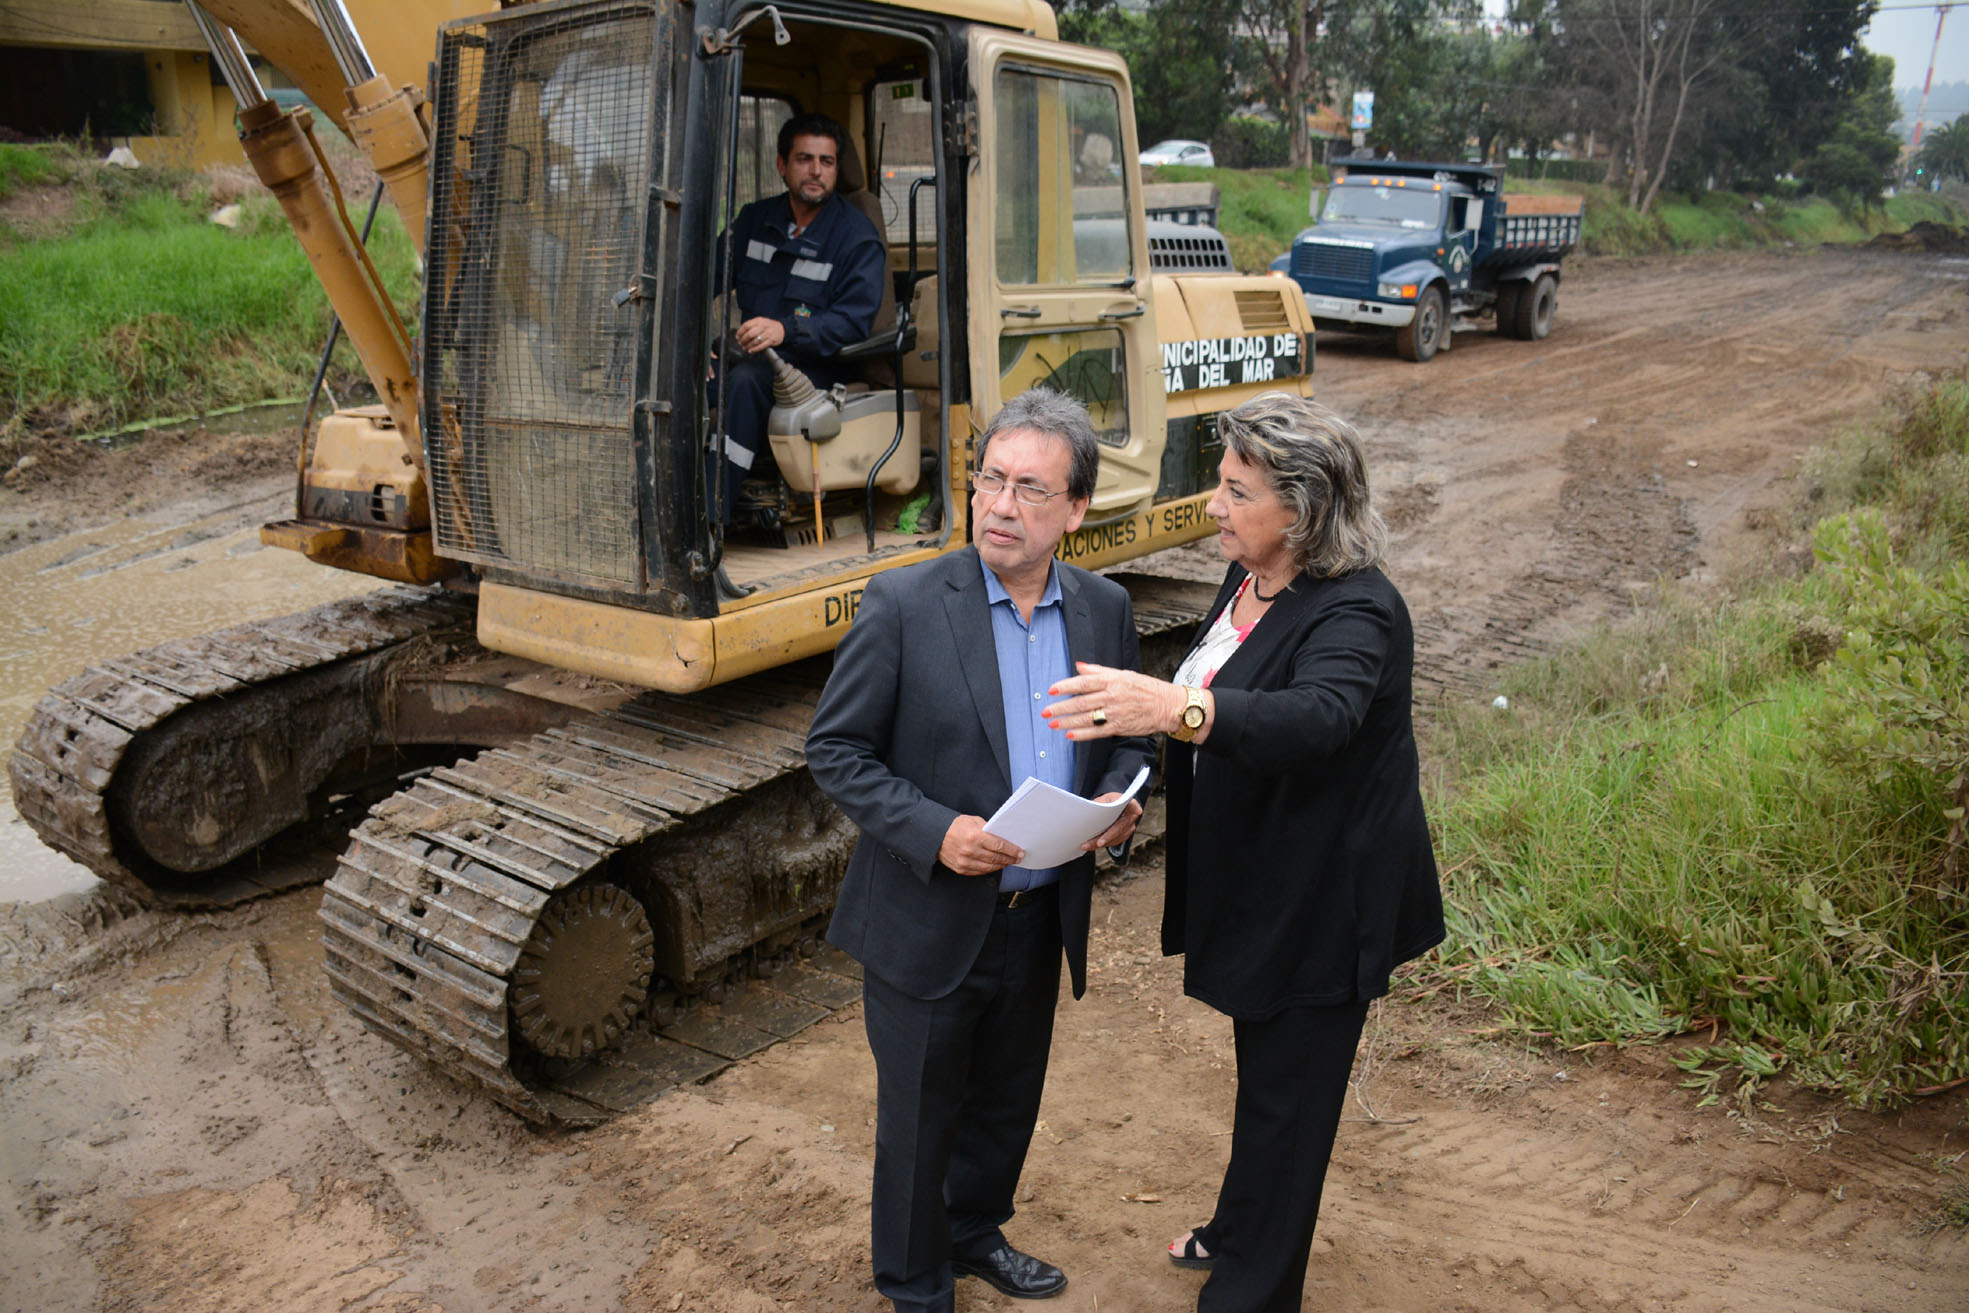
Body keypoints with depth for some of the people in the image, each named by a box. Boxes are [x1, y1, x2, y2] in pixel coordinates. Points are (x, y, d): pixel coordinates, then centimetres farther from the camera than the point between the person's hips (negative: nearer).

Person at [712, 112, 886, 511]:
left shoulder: (858, 237, -3)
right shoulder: (755, 219, 15)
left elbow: (853, 321, -14)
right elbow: (712, 275, 11)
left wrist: (786, 330, -29)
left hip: (814, 362, -5)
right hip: (749, 351, 5)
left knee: (746, 378, -36)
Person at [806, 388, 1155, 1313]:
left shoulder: (1106, 609, -1)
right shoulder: (903, 604, -16)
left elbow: (1126, 735, 11)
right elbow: (836, 750, -12)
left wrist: (1117, 796, -11)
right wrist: (934, 831, -25)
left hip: (1042, 919, 5)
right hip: (926, 922, -4)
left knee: (1008, 1102, 24)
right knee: (919, 1120, 13)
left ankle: (974, 1233, 51)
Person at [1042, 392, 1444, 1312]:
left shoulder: (1354, 613, -26)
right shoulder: (1248, 580, 1)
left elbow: (1318, 717, -47)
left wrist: (1174, 707, -61)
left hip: (1320, 904, -9)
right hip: (1255, 883, 9)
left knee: (1286, 1094, 8)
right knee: (1263, 1072, 26)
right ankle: (1241, 1232, 47)